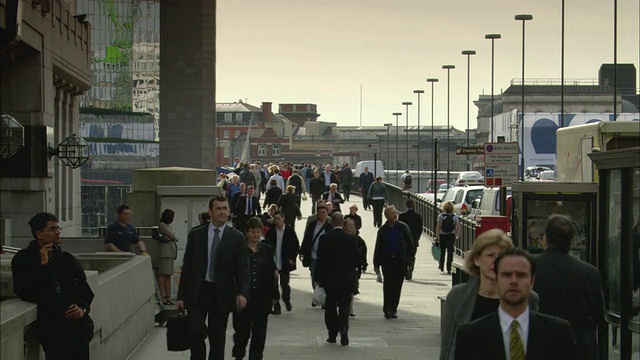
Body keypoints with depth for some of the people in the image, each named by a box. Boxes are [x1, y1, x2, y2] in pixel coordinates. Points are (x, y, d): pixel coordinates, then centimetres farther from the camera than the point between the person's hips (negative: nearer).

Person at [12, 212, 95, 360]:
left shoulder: (68, 259, 15)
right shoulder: (23, 259, 3)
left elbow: (86, 291, 19)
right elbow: (24, 293, -11)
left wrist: (83, 309, -1)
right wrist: (42, 264, -10)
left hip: (78, 324, 5)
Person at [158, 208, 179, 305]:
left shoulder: (168, 225, 22)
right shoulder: (162, 225, -6)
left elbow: (177, 238, 15)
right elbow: (174, 236, -9)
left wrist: (171, 238, -4)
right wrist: (173, 237, 12)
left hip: (170, 253, 9)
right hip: (165, 252, -9)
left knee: (168, 275, 6)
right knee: (163, 274, -10)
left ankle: (168, 297, 6)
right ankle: (162, 296, -13)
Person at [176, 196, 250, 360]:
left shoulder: (237, 238, 1)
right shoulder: (196, 235, 3)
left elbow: (242, 268, -3)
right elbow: (187, 266, 4)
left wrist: (242, 292, -19)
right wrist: (181, 296, 1)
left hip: (221, 294, 0)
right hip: (197, 291, 0)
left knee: (217, 339, 7)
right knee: (195, 334, -6)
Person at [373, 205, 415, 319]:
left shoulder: (403, 228, 4)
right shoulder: (383, 230, 5)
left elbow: (410, 245, 6)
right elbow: (378, 247, 8)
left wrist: (409, 259, -4)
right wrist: (376, 264, 4)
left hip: (400, 261, 1)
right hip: (387, 260, -1)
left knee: (397, 286, 5)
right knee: (388, 284, -8)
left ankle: (393, 309, 15)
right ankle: (388, 309, -4)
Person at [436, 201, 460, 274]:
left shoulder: (441, 215, -9)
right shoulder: (455, 216, -2)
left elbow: (438, 227, -12)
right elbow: (458, 227, -5)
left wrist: (437, 235, -7)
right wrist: (456, 235, 9)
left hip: (443, 236, -1)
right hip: (451, 236, 1)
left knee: (442, 251, 15)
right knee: (450, 252, 4)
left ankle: (441, 266, 24)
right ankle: (448, 269, 1)